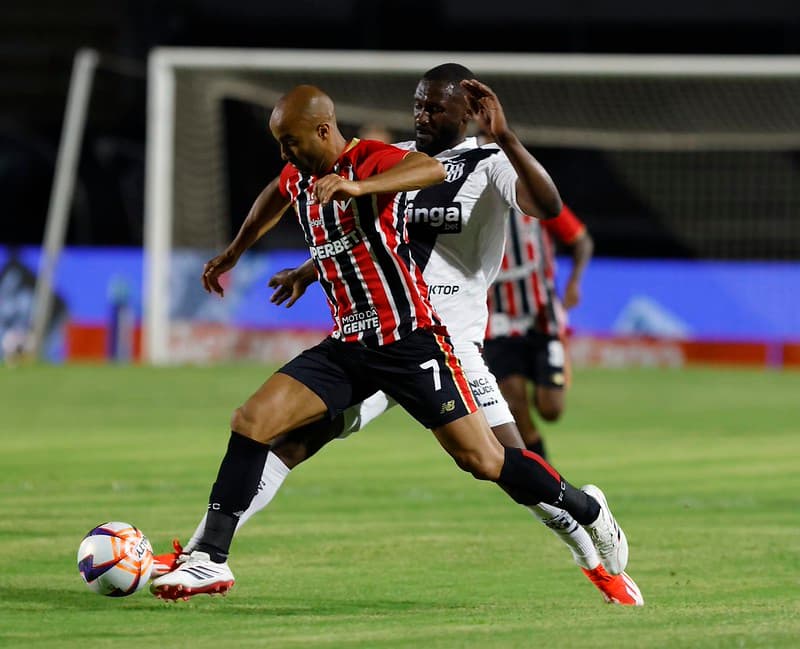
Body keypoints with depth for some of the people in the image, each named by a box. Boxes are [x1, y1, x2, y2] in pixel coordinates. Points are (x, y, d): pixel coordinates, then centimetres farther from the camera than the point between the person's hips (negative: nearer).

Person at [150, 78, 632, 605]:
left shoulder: (372, 161, -16)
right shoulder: (297, 179, 8)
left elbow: (434, 169, -38)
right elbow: (273, 200, 35)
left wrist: (358, 186, -50)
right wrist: (233, 255, 44)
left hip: (411, 339, -7)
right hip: (348, 344, 7)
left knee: (483, 461, -5)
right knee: (251, 421, -9)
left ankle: (586, 508, 20)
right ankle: (211, 559, -6)